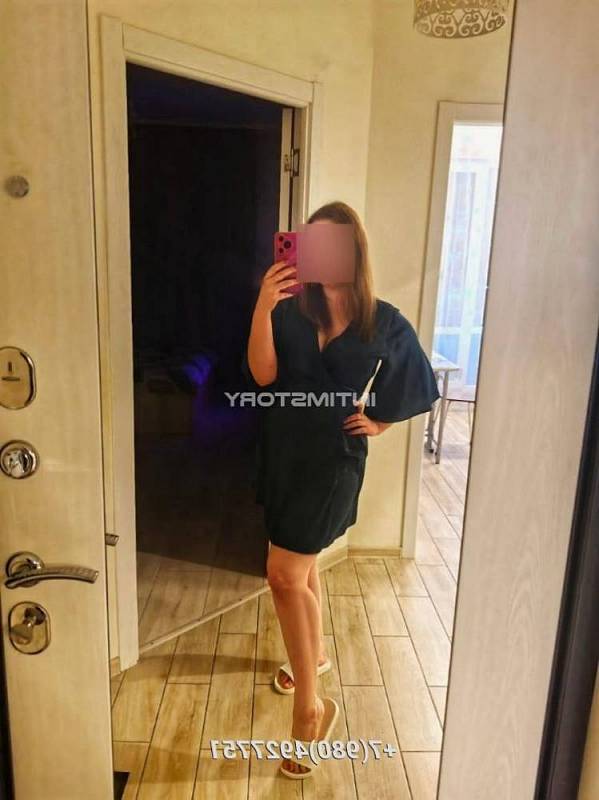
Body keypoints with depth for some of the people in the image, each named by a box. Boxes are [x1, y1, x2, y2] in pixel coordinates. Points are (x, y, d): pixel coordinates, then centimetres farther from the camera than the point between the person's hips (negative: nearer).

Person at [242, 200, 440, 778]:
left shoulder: (383, 322, -6)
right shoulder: (290, 308, -3)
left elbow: (415, 385, 10)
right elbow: (262, 375, -16)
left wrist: (378, 422, 3)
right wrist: (262, 308, -25)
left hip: (333, 458, -4)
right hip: (283, 452, 4)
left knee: (285, 575, -8)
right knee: (301, 566, 20)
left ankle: (310, 706, 8)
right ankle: (315, 655, 44)